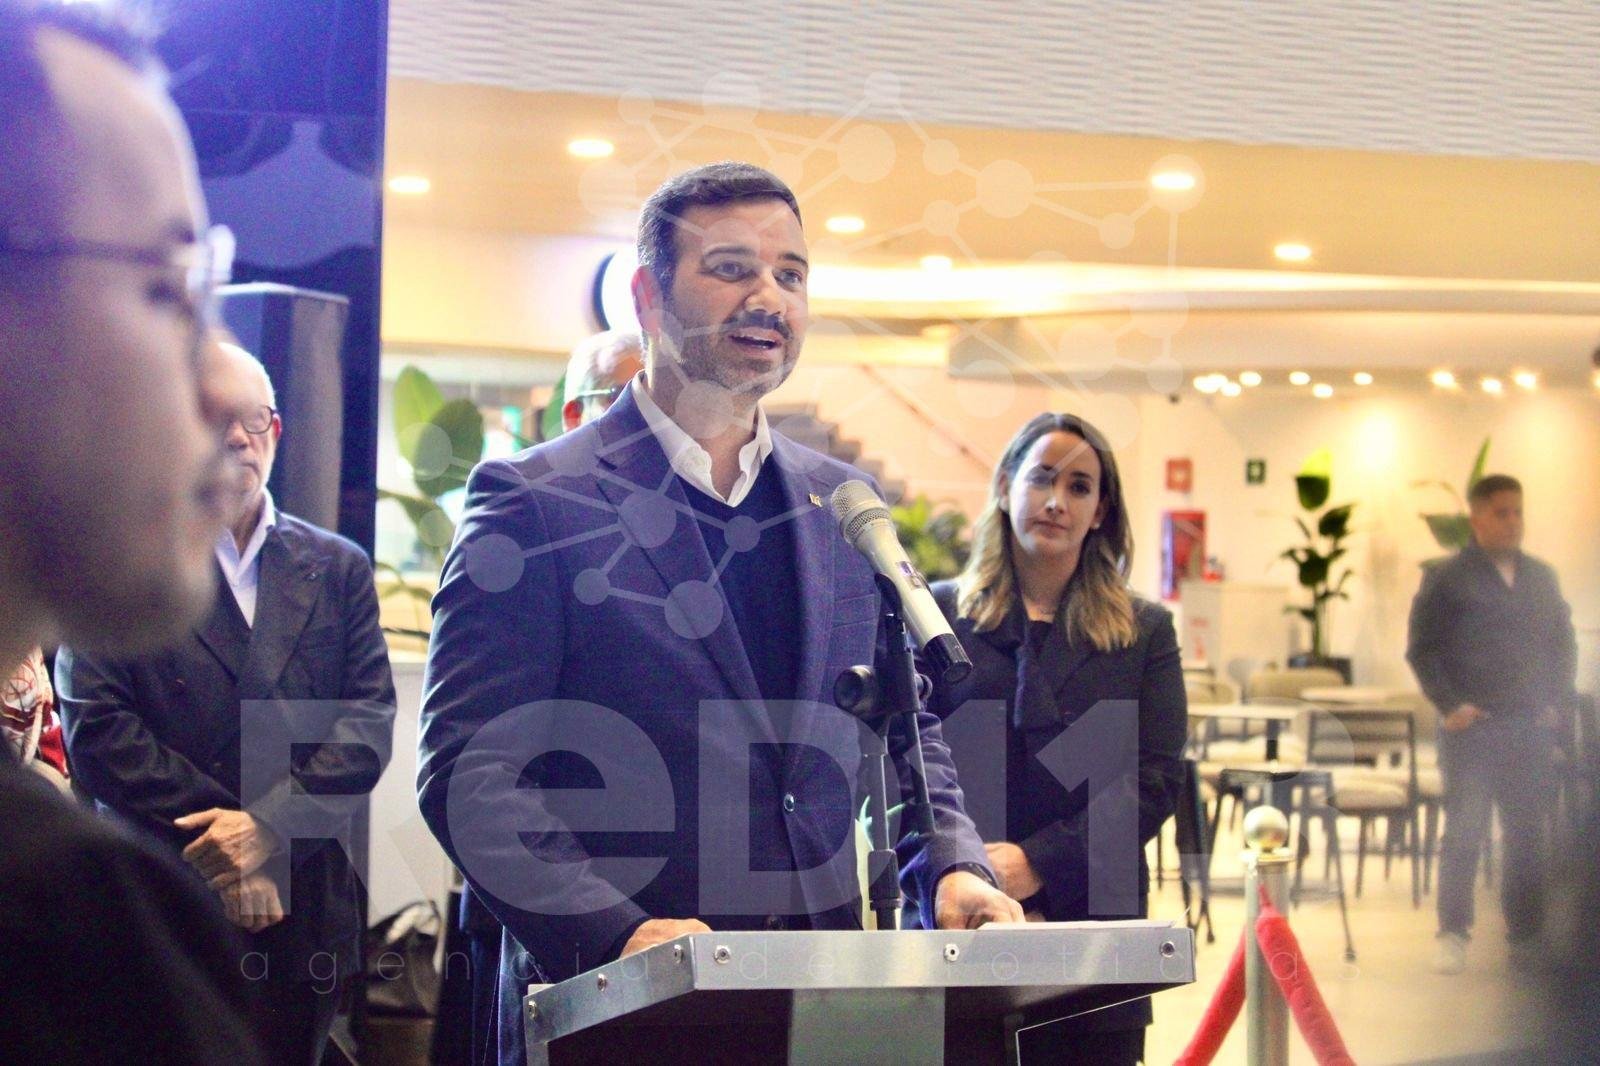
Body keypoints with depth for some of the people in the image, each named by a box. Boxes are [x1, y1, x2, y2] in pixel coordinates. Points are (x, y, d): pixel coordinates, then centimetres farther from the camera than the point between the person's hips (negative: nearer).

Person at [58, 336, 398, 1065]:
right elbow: (96, 730, -7)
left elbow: (369, 723, 2)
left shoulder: (338, 569, 11)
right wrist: (224, 838, -13)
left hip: (303, 916, 3)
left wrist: (270, 826, -13)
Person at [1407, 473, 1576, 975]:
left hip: (1531, 728, 4)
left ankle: (1526, 934, 15)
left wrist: (1556, 701, 6)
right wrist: (1450, 705, -11)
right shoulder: (1447, 579, -1)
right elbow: (1422, 649, -3)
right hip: (1471, 728, -4)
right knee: (1464, 833, -6)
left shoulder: (1541, 578, 13)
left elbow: (1564, 643, 18)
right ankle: (1452, 935, -2)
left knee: (1527, 834, 7)